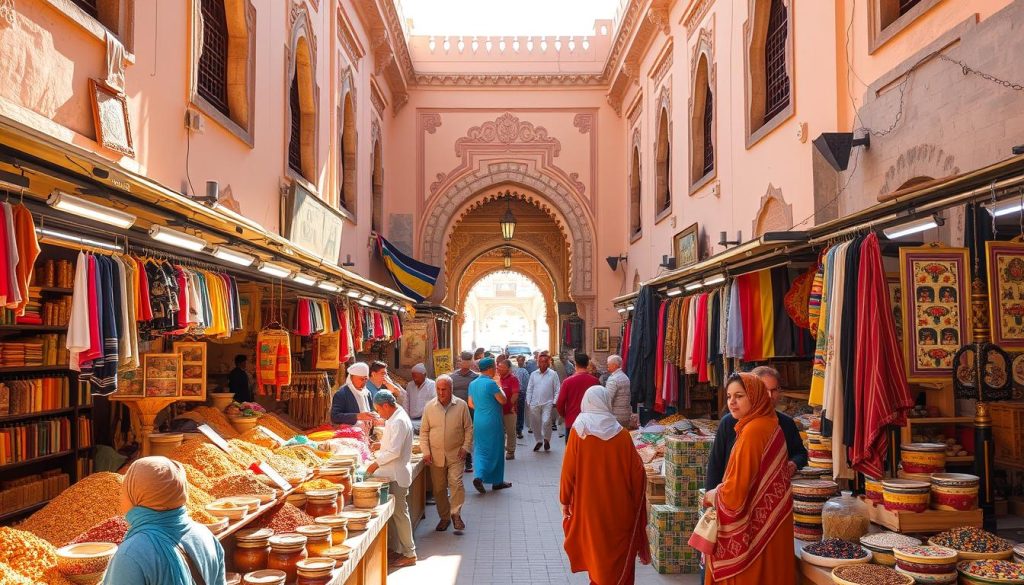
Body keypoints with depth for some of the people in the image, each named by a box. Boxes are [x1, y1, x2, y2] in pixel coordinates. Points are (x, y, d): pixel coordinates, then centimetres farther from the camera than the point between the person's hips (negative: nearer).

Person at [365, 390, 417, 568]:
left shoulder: (399, 421, -19)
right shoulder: (395, 418, 14)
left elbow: (394, 451, -24)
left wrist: (377, 463, -15)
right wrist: (379, 455, 13)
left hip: (397, 475, -10)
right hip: (393, 474, 10)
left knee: (399, 513, -3)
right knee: (394, 513, 13)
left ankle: (409, 554, 5)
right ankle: (397, 550, 21)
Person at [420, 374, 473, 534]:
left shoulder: (461, 405, -2)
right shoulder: (429, 407, 1)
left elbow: (468, 428, 4)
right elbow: (424, 431, 5)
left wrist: (465, 447, -6)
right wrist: (426, 452, -3)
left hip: (456, 454, -2)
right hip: (436, 455, 2)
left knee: (456, 483, -14)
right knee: (439, 488, 7)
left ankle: (456, 514, 0)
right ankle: (444, 517, 22)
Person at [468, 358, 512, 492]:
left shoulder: (473, 384, 7)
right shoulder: (491, 383, -17)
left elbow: (471, 404, 13)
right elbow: (503, 400, -14)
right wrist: (500, 388, 2)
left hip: (478, 421, 6)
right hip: (492, 422, -6)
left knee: (480, 450, 11)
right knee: (495, 451, 5)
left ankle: (478, 476, -7)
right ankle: (497, 482, 13)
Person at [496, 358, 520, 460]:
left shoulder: (513, 379, -6)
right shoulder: (498, 379, 8)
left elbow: (515, 394, -12)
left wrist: (512, 406, -14)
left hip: (509, 410, -5)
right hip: (498, 410, 5)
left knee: (510, 432, 4)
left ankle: (511, 451, 12)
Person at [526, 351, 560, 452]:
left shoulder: (553, 374, -1)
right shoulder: (533, 374, 7)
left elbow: (557, 390, -1)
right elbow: (529, 389, 10)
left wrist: (554, 402, -8)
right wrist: (528, 402, 4)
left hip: (547, 403, -3)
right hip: (534, 404, 3)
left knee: (546, 422, -15)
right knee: (535, 423, 9)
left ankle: (546, 439, 9)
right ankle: (538, 440, 28)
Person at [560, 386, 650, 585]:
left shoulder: (578, 432, -11)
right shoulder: (621, 434, -10)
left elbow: (568, 470, -9)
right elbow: (637, 473, -6)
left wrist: (565, 500, 2)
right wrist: (635, 504, 7)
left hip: (589, 505, 0)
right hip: (618, 507, 0)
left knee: (595, 549, 17)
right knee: (618, 554, 14)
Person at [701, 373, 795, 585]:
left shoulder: (752, 431, -20)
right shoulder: (770, 425, 7)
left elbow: (736, 490, -21)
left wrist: (712, 496, -5)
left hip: (753, 526, -9)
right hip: (768, 521, 9)